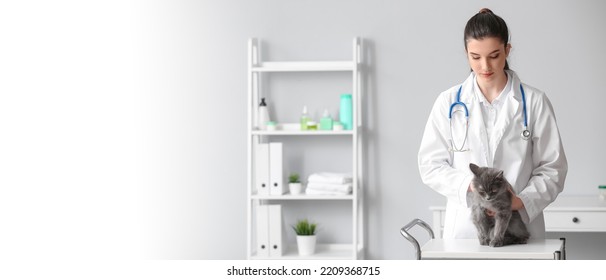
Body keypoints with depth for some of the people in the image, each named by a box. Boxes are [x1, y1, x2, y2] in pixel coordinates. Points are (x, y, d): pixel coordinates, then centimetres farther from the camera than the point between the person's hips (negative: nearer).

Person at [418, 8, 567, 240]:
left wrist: (522, 200, -16)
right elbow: (430, 165, 4)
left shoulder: (534, 102, 3)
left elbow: (552, 167, 2)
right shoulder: (449, 102, 5)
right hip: (465, 227, 0)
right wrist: (470, 184, -13)